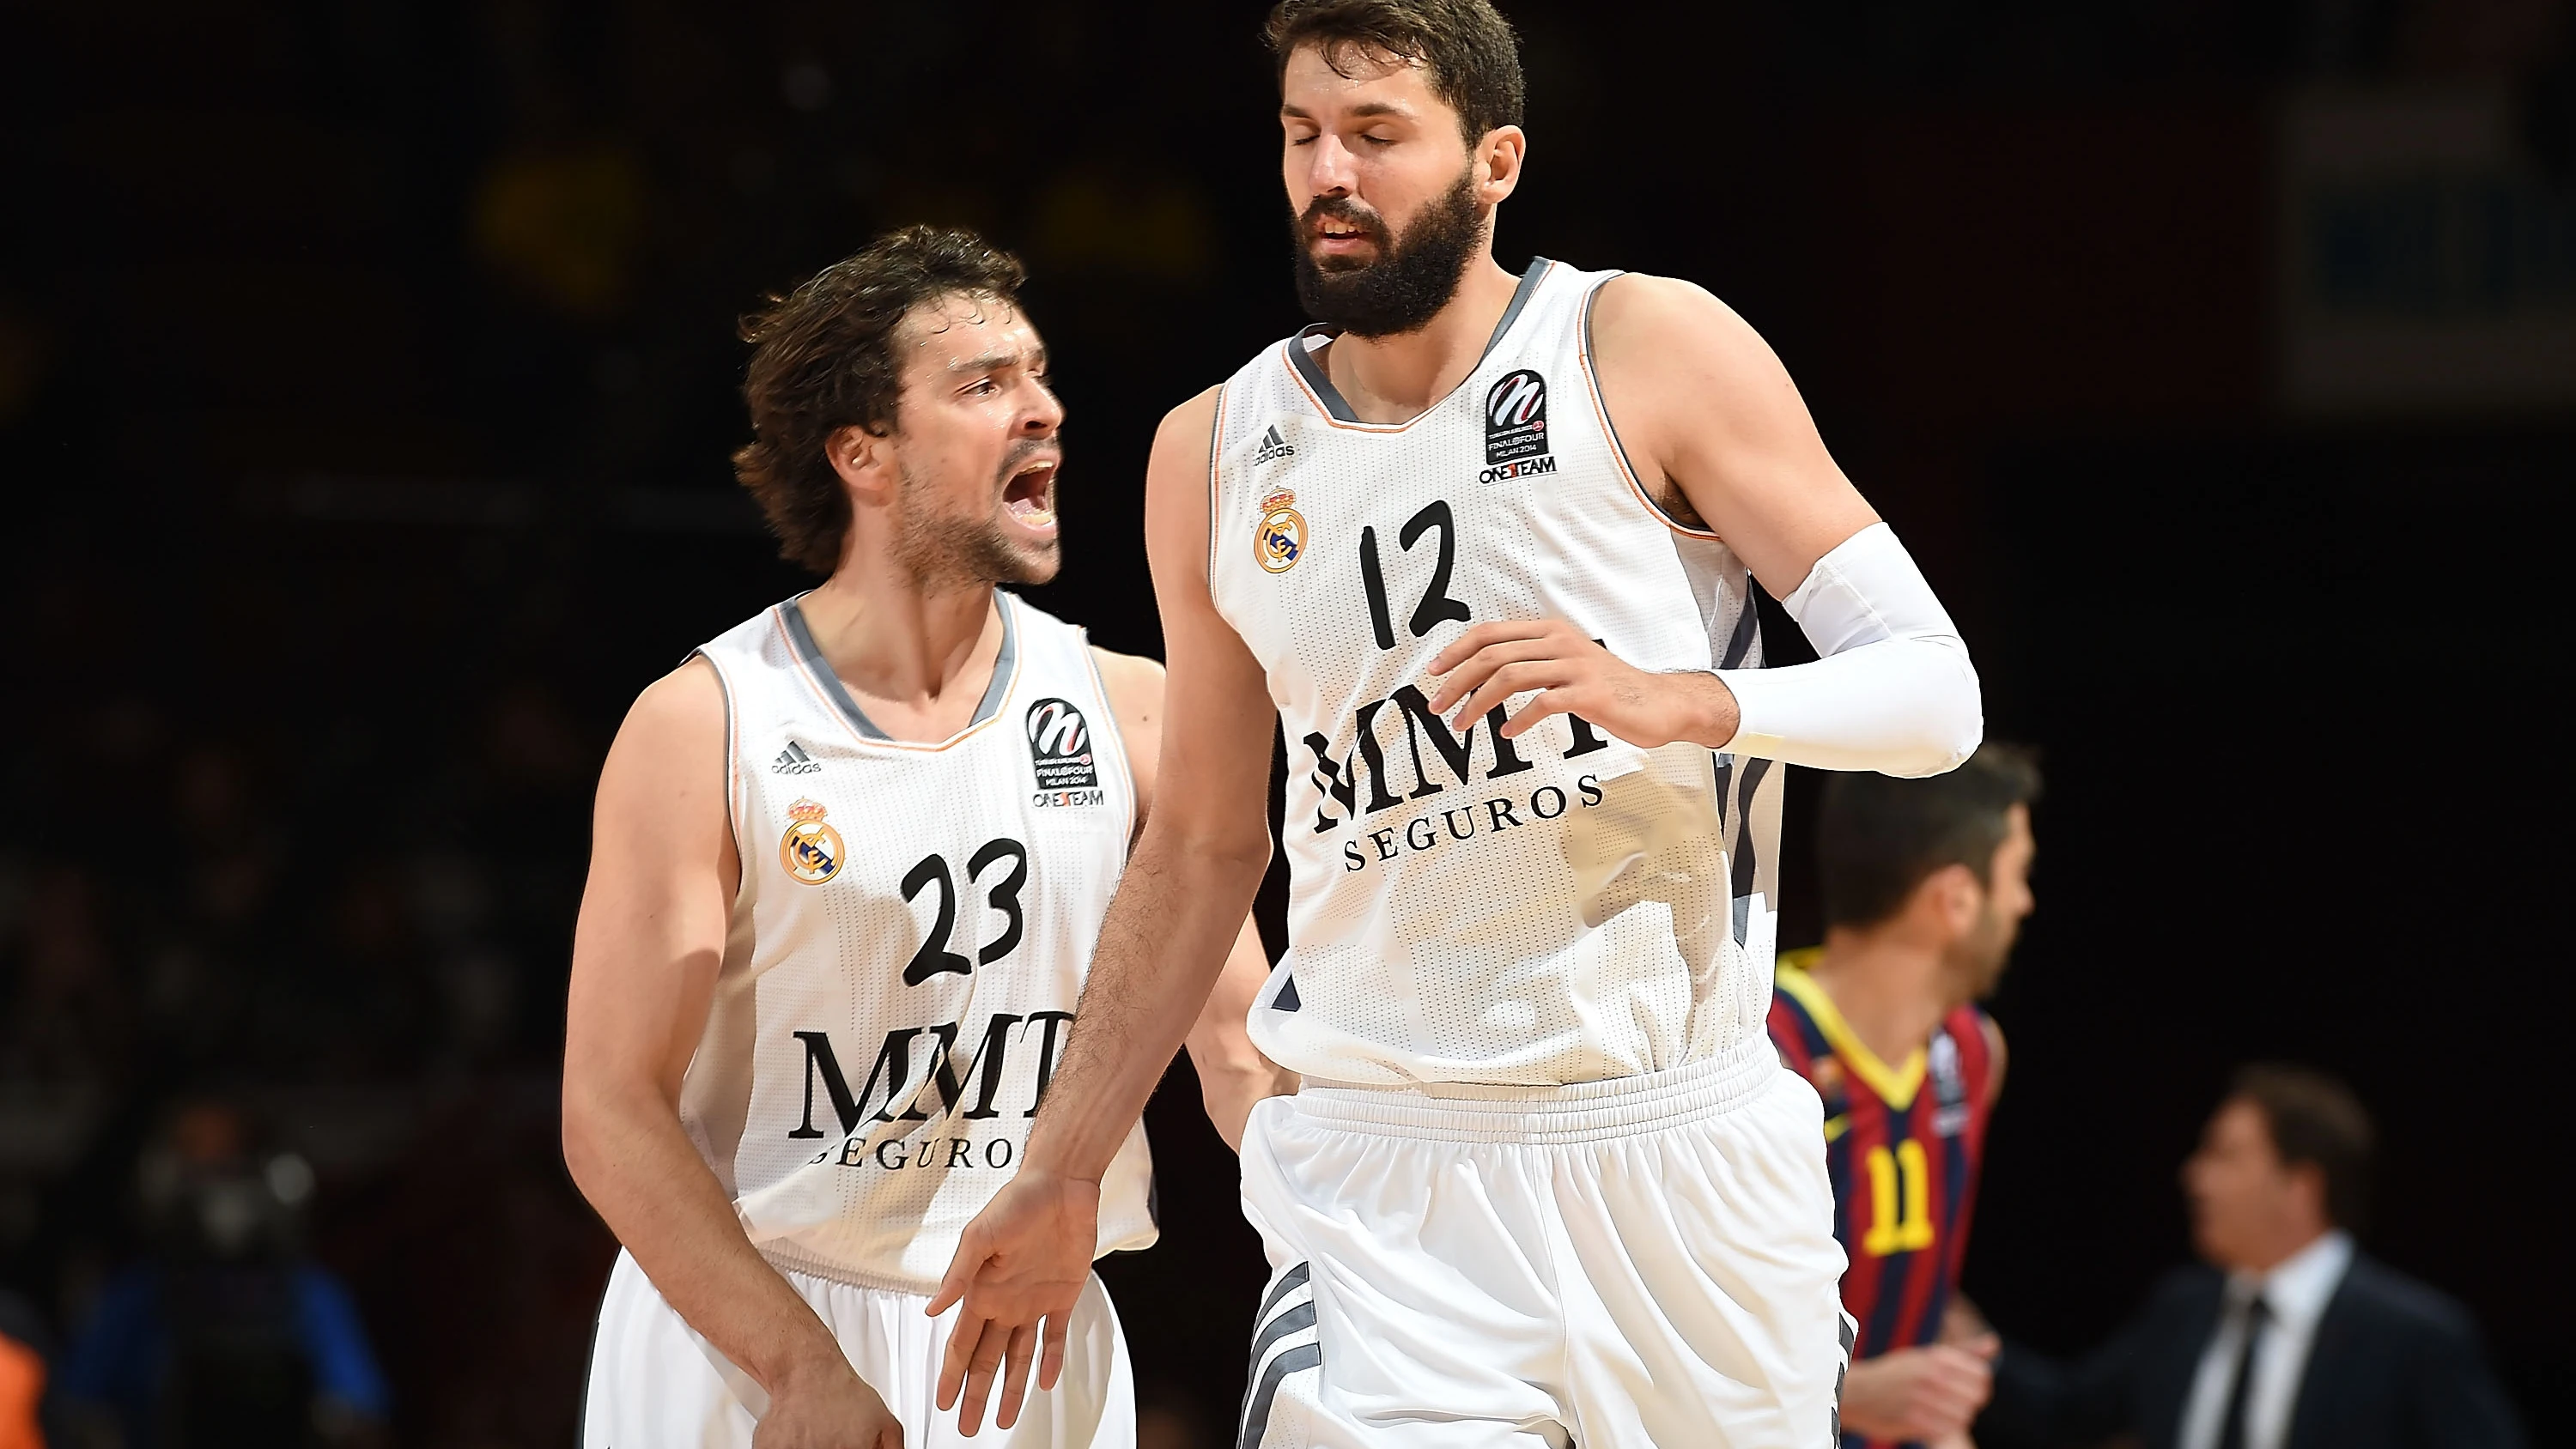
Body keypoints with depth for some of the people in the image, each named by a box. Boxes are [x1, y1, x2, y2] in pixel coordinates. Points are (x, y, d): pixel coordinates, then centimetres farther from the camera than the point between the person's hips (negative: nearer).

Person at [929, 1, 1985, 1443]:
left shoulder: (1651, 351, -2)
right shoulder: (1217, 455, 9)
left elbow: (1935, 689, -4)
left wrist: (1680, 703, -22)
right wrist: (1065, 1174, 18)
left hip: (1683, 1146, -1)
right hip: (1383, 1182, 1)